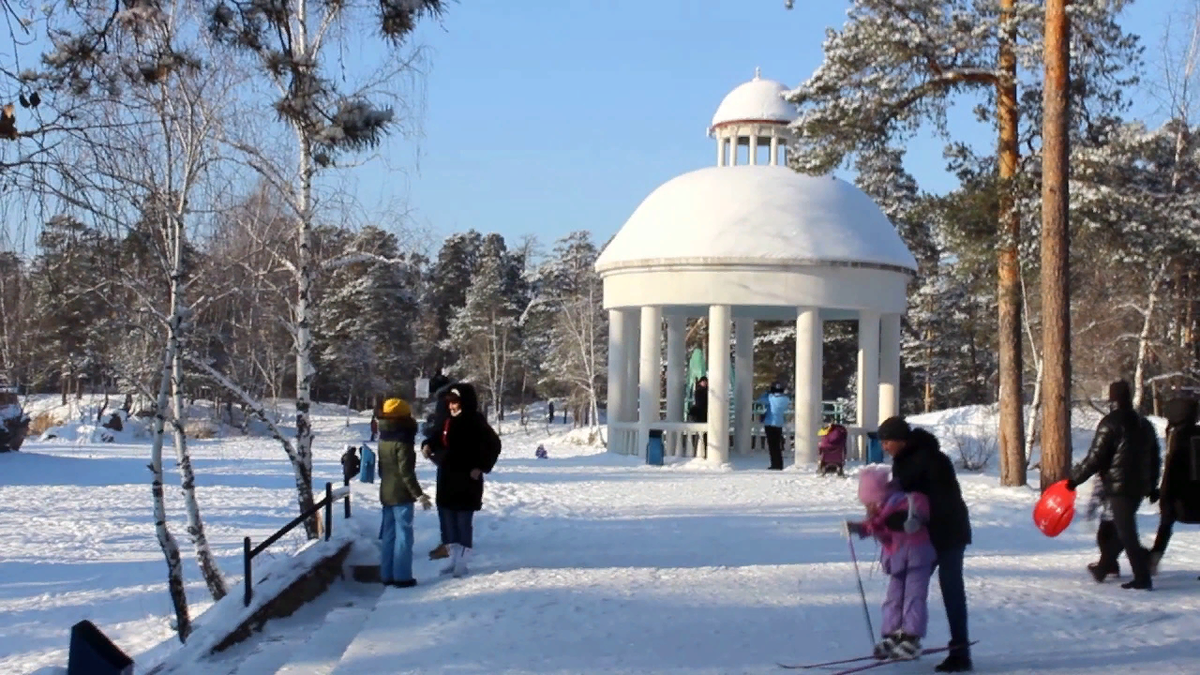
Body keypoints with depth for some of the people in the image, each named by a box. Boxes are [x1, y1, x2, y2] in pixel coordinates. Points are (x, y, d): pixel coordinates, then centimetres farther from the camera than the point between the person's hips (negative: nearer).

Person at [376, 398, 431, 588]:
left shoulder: (383, 440, 9)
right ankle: (402, 576, -3)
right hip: (401, 495, -8)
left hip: (386, 493, 8)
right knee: (403, 535, -3)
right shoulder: (402, 442, -17)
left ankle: (387, 575, 15)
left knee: (389, 535, 12)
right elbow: (406, 472, -21)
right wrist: (418, 493, -18)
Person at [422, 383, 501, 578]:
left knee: (463, 522, -2)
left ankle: (462, 562, 6)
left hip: (467, 481, -8)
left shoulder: (476, 422, -12)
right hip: (446, 479, 8)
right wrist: (429, 446, 1)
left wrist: (481, 467, -15)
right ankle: (454, 558, 23)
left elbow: (493, 445, -14)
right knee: (448, 520, 12)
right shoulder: (449, 422, 9)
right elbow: (441, 441, 22)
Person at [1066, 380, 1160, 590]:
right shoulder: (1144, 425, 12)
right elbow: (1154, 459, 18)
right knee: (1114, 527, 19)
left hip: (1118, 487, -7)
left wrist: (1075, 479, -5)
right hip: (1140, 487, 8)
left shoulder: (1110, 424, -10)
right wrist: (1152, 487, 28)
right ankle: (1106, 565, 29)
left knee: (1126, 532, -7)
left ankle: (1142, 577, -11)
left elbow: (1095, 458, -13)